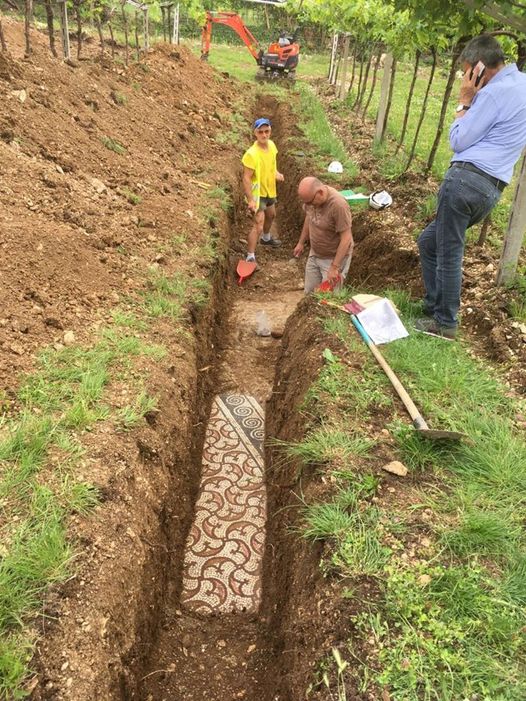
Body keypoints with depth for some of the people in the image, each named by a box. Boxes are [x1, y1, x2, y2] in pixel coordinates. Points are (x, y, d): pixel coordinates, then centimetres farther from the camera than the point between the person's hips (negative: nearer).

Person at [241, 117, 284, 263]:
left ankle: (266, 238, 58)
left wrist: (276, 173, -5)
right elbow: (246, 178, -26)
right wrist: (250, 200, -29)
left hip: (270, 190, 8)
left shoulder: (271, 144, -5)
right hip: (258, 193, -8)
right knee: (259, 225, -16)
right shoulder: (251, 154, -29)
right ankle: (250, 257, -9)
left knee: (271, 215, 30)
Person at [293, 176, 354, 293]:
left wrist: (334, 267, -27)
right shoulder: (311, 195, -10)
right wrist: (301, 242, 17)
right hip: (314, 254, 7)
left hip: (334, 257, -7)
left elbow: (346, 238, -27)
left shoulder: (338, 205, -31)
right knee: (309, 293, 15)